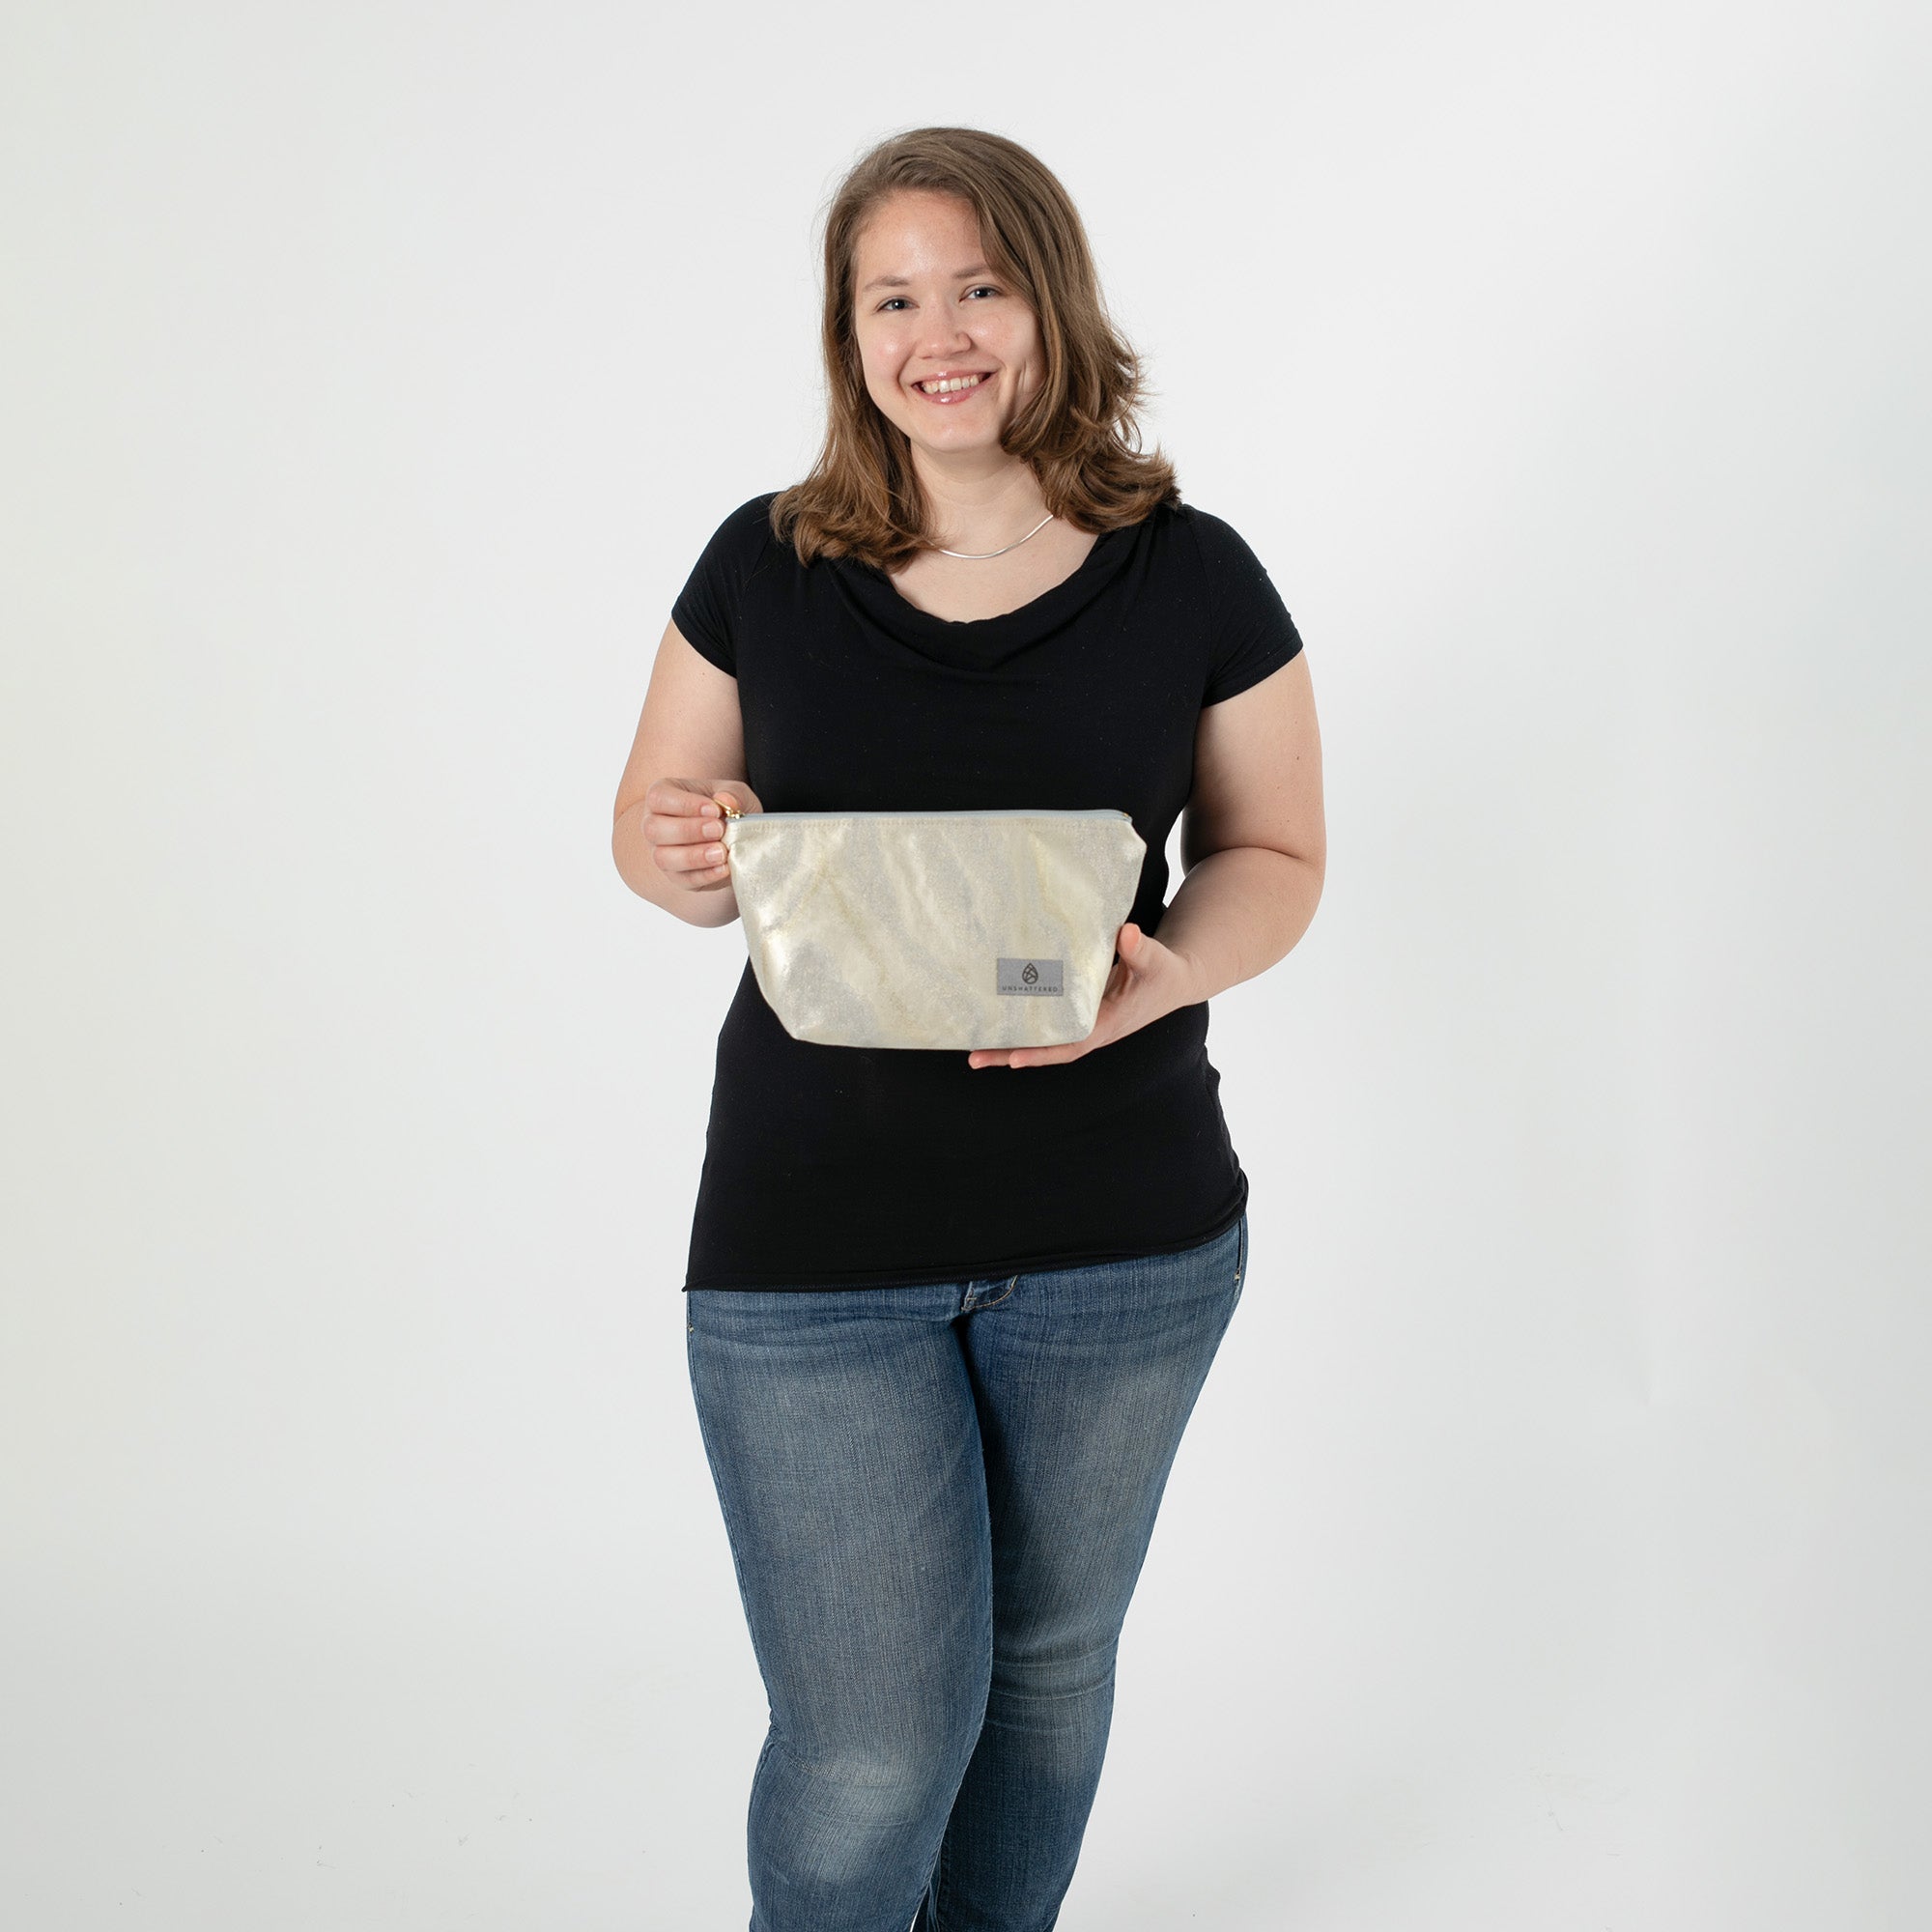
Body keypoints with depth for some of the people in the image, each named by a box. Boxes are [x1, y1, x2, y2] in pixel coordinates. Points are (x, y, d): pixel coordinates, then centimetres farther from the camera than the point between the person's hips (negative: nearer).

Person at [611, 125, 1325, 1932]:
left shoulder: (1192, 579, -3)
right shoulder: (764, 566, -1)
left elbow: (1275, 855, 5)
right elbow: (649, 821, 8)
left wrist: (1162, 972, -17)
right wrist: (694, 862, -17)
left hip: (1124, 1242, 1)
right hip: (809, 1246, -1)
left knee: (1049, 1659, 20)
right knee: (867, 1745, 1)